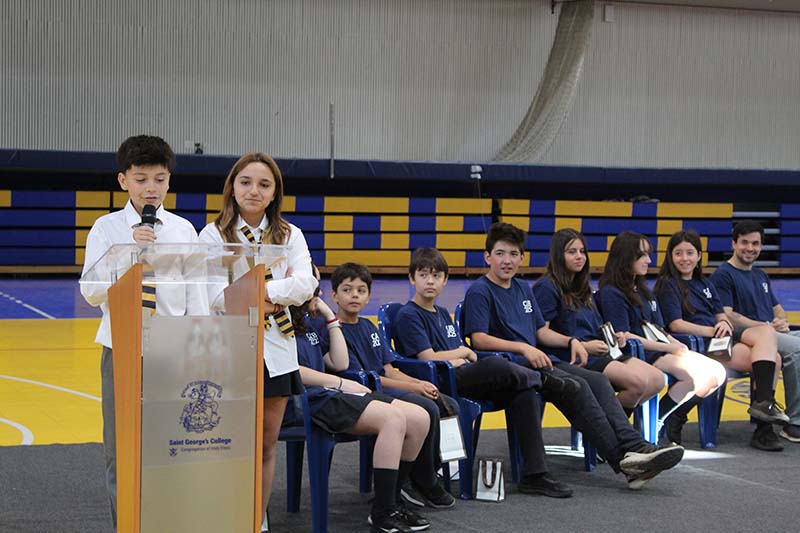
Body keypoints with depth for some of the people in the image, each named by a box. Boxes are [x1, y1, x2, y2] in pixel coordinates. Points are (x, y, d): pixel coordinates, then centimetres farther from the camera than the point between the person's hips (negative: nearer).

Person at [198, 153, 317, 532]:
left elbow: (304, 285, -10)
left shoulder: (290, 236, 7)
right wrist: (273, 302, -12)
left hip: (275, 351, 3)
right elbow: (216, 298, -12)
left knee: (267, 444, 9)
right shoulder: (213, 235, 0)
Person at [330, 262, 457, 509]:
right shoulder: (336, 331, -9)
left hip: (386, 386, 9)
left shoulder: (368, 327, 19)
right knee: (428, 409, -25)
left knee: (449, 405, -2)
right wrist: (412, 387, -15)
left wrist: (420, 383, -2)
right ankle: (424, 483, -10)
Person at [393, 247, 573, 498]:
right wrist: (463, 352, 4)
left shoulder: (443, 314, 26)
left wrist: (459, 359, -5)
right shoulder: (408, 315, 0)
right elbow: (428, 357, -11)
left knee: (523, 393, -15)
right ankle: (539, 378, 1)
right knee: (495, 365, -31)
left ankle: (534, 474, -15)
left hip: (461, 378, 8)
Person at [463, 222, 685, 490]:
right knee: (576, 385, -26)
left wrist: (570, 341, 5)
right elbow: (479, 339, -14)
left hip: (537, 360, 8)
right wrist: (523, 347, -24)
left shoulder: (524, 289, 22)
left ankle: (634, 447, -27)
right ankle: (622, 459, -27)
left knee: (597, 380, -14)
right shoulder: (479, 292, -3)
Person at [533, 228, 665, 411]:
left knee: (657, 379, -9)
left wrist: (613, 338, 7)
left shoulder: (582, 288, 25)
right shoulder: (547, 287, -4)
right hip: (574, 357, -9)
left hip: (599, 353, 9)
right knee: (638, 382, -26)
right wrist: (581, 346, -17)